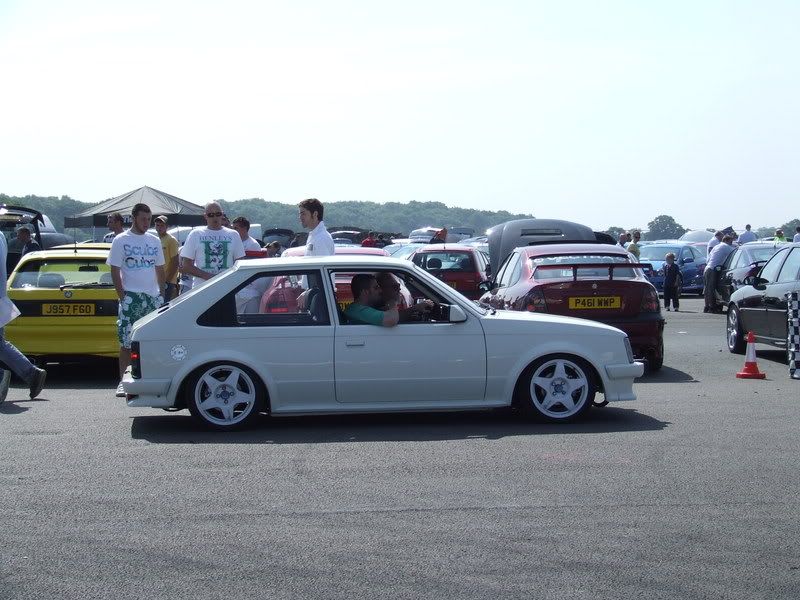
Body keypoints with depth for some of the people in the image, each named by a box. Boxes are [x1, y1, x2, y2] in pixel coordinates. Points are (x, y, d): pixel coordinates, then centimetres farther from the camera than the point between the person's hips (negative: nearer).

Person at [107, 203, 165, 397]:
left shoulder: (154, 241, 14)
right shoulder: (121, 240, 0)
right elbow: (115, 271, -2)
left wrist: (161, 294, 11)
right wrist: (122, 296, -9)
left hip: (153, 296, 5)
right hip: (131, 297, -5)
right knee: (127, 342, -6)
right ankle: (123, 382, -1)